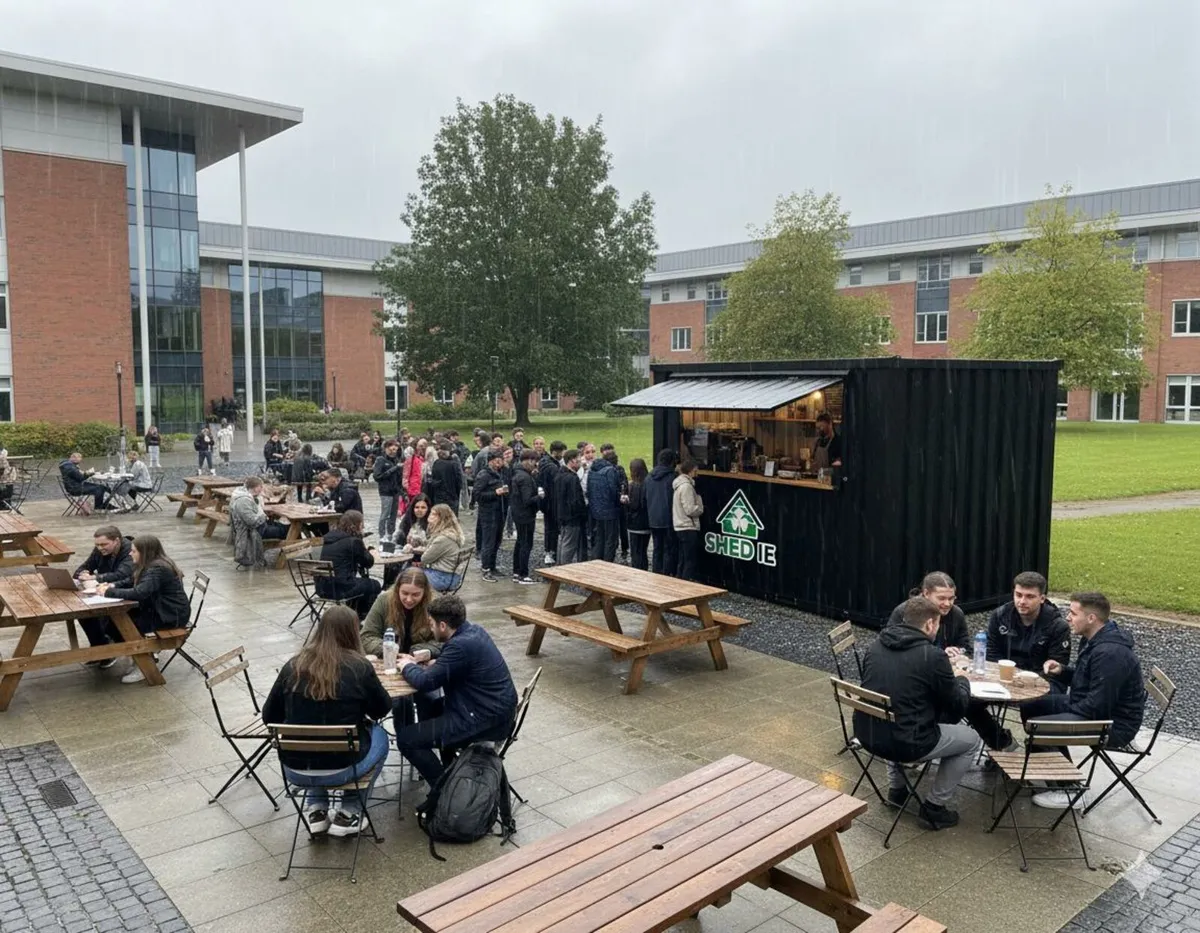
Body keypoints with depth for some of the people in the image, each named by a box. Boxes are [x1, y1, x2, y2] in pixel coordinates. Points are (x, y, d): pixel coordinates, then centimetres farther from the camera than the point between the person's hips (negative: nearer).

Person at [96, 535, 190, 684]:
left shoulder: (157, 569, -25)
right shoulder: (151, 564, 5)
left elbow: (138, 593, -35)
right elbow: (132, 582, 17)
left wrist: (109, 592, -25)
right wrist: (113, 585, -2)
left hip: (172, 616, -9)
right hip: (161, 609, 9)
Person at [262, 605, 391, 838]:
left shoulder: (293, 666, -3)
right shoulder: (359, 667, -11)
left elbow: (269, 717, 8)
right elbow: (382, 709, 4)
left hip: (295, 770, 4)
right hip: (341, 770, -3)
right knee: (378, 735, 26)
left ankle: (316, 810, 26)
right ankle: (349, 813, 19)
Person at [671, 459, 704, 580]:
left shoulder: (680, 484, 14)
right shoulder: (686, 486, -16)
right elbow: (690, 510, -19)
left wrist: (699, 507, 10)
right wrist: (702, 508, -2)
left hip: (681, 527, 10)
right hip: (688, 528, -10)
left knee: (683, 561, 14)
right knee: (691, 562, -5)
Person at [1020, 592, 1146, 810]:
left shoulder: (1110, 653, -28)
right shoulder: (1094, 640, 5)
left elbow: (1098, 706, -29)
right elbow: (1085, 681, 19)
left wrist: (1064, 711, -14)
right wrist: (1062, 671, -1)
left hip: (1114, 724, -11)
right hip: (1092, 705, 11)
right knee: (1031, 706, 11)